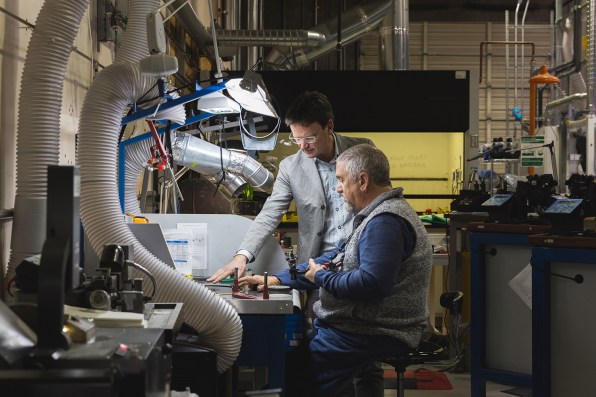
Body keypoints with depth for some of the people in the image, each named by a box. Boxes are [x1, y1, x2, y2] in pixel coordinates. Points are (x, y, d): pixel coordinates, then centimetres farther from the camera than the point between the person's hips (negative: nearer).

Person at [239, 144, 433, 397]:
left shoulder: (385, 222, -18)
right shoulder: (379, 216, 18)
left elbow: (372, 283, -28)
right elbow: (335, 260, 21)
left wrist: (321, 277, -12)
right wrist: (277, 279, 14)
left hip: (377, 335, -11)